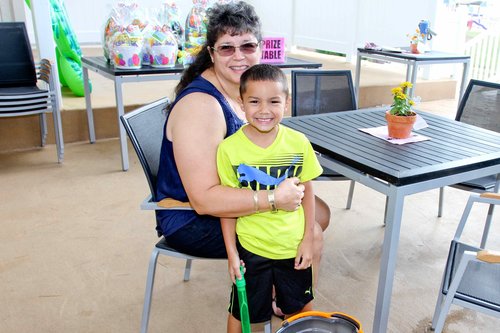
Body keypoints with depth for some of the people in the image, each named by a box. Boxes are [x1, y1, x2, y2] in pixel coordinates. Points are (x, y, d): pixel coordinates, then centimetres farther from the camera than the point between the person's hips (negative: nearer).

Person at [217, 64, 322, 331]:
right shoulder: (229, 149, -16)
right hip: (250, 247, -1)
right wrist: (231, 252, -6)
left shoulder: (298, 143, -11)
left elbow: (307, 193, -1)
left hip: (293, 246, 2)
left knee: (302, 310, 23)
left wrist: (308, 240, 0)